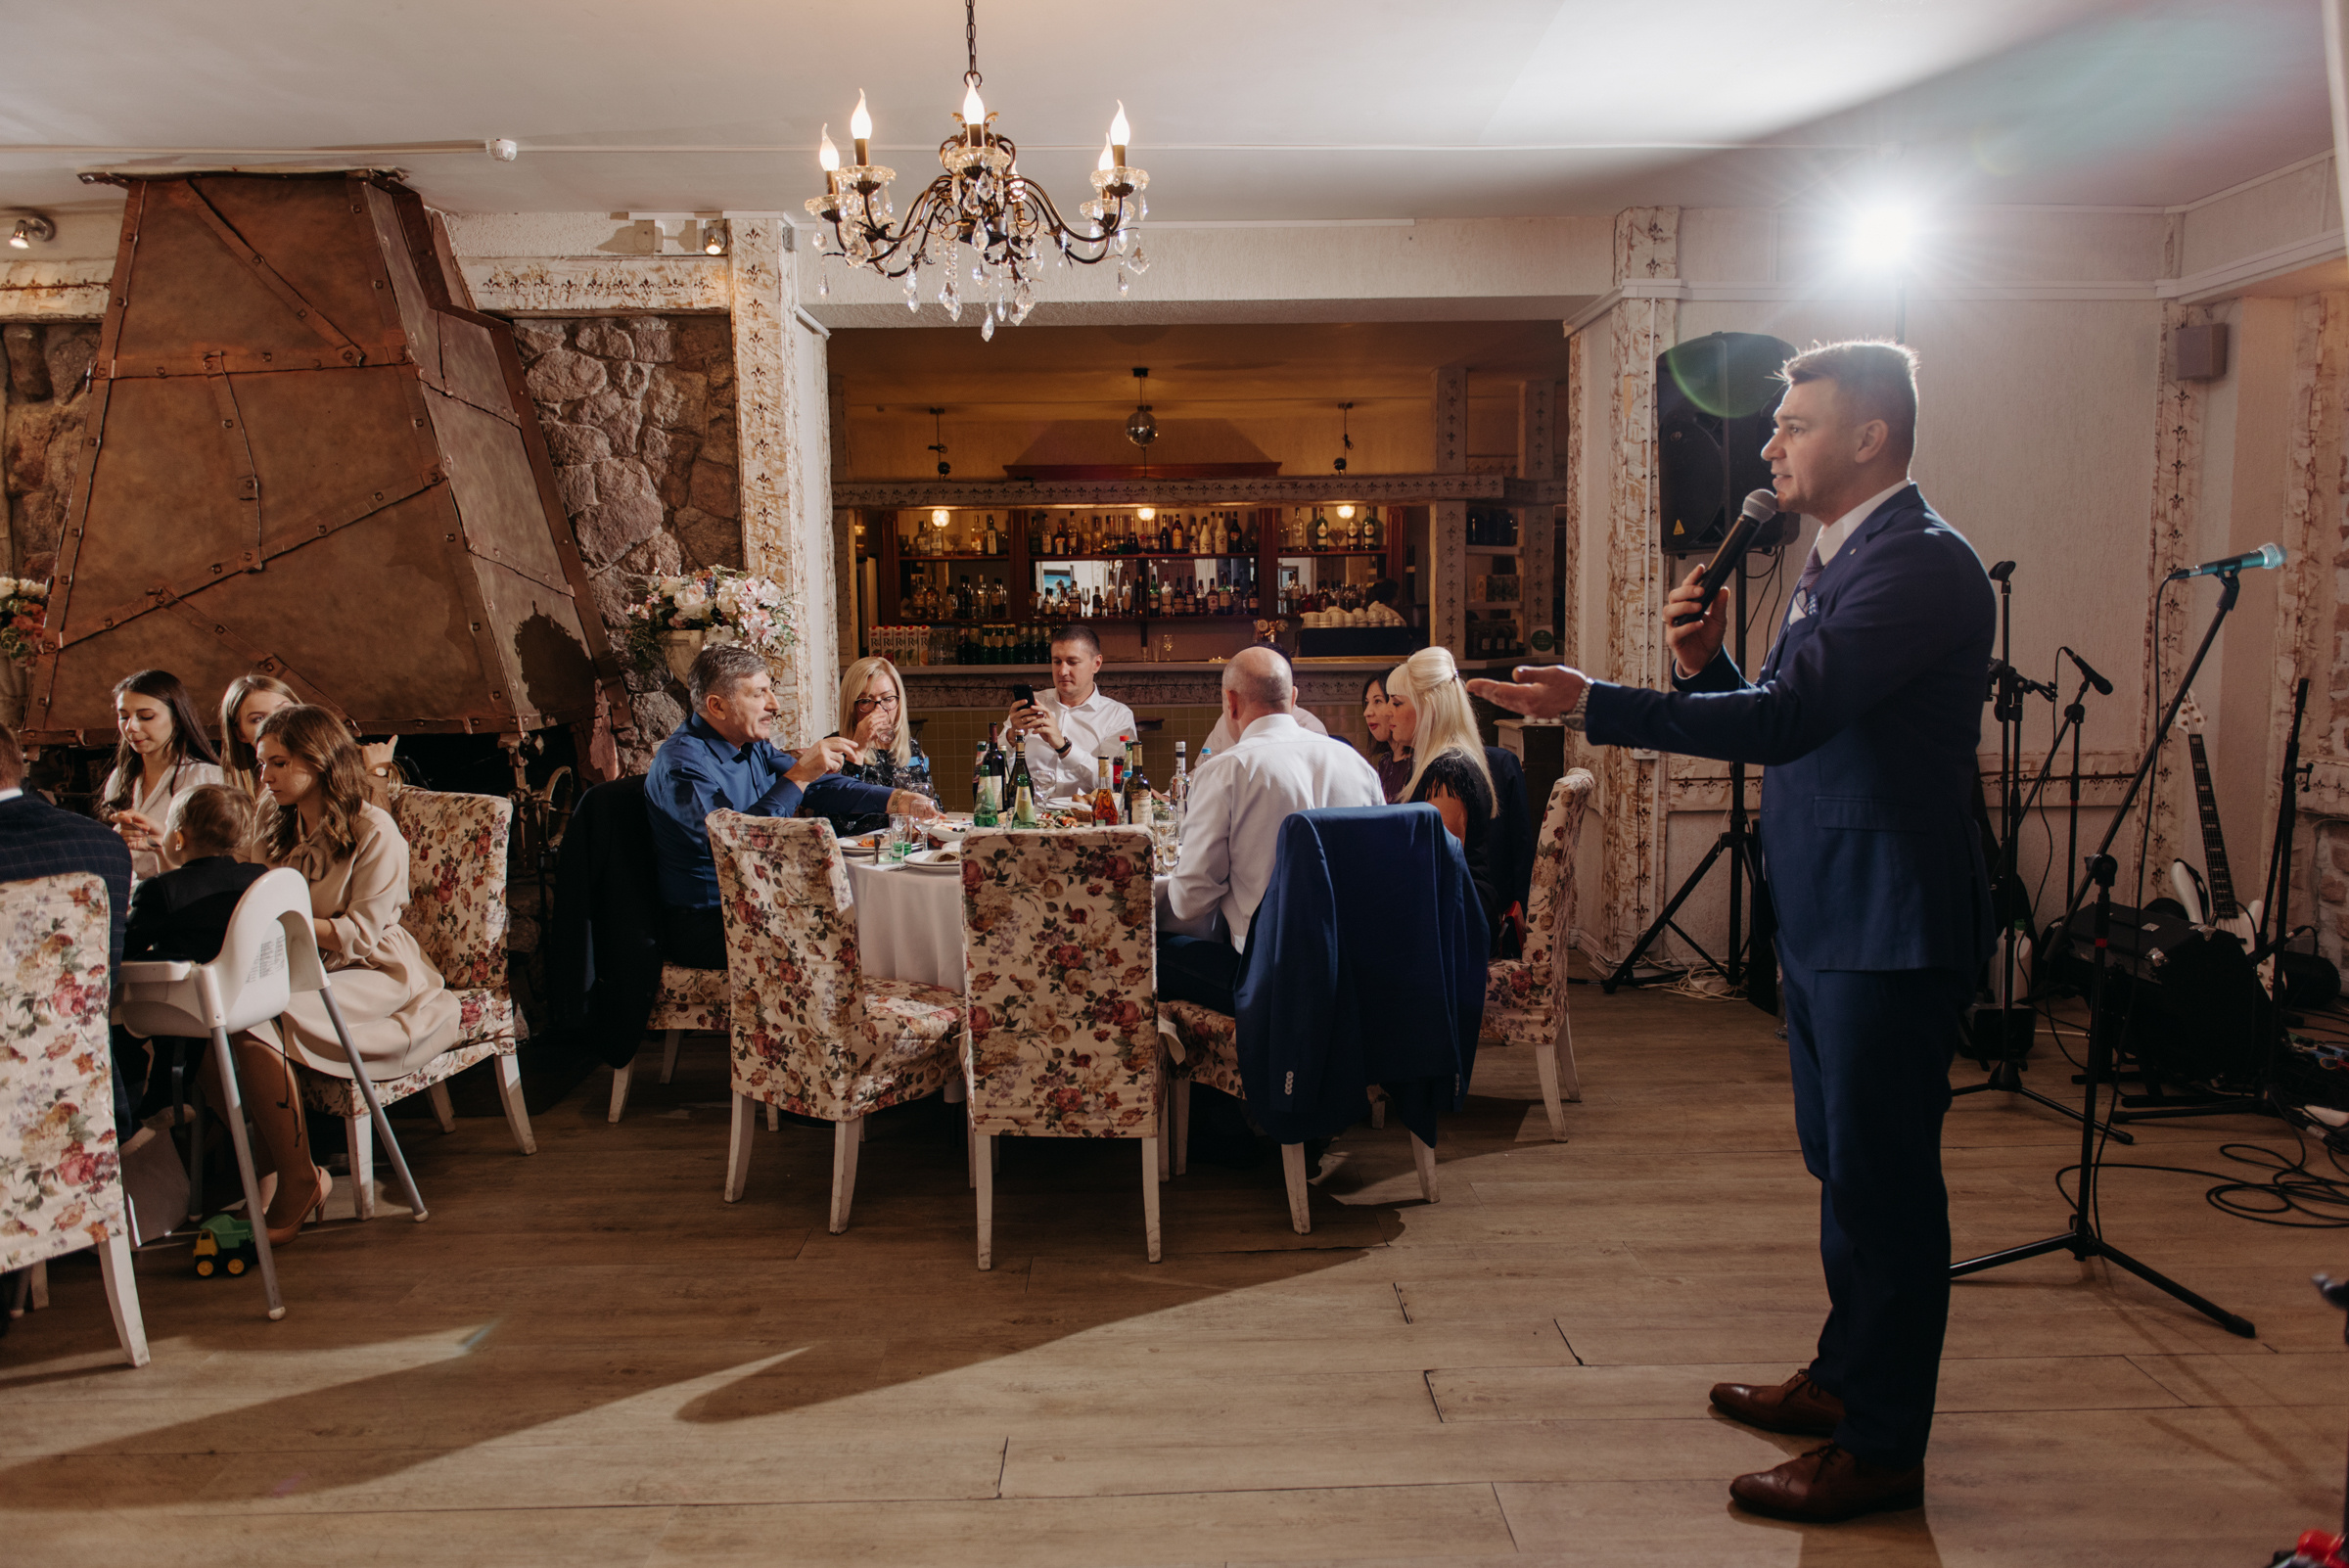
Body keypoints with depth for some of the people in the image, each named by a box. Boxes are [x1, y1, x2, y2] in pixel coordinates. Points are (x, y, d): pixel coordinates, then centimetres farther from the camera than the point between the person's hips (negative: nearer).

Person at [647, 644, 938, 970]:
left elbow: (822, 787, 14)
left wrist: (897, 801, 0)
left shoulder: (753, 746, 9)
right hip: (707, 926, -9)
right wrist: (798, 776, -30)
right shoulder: (680, 765, -20)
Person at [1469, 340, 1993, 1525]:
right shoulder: (1833, 559, 15)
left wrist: (1594, 705, -30)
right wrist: (1705, 666, -3)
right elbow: (1778, 722, 16)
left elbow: (1790, 716, -29)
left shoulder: (1920, 562, -17)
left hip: (1890, 926, -10)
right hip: (1825, 917, 10)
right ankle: (1844, 1378, 38)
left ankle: (1883, 1448, 14)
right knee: (1841, 1165, 21)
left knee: (1883, 1177, 0)